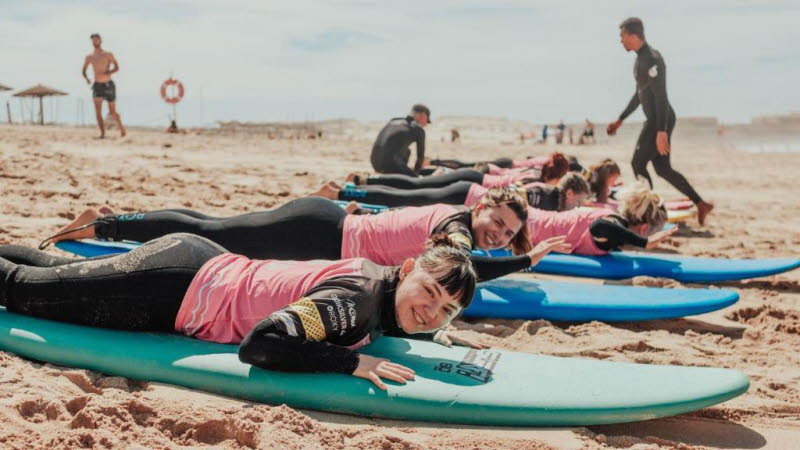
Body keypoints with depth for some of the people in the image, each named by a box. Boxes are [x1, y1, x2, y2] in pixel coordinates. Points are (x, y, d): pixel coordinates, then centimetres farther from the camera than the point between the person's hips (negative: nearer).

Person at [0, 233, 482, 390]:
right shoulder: (357, 296, -32)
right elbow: (260, 343, -39)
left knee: (61, 271, 30)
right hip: (178, 288, -7)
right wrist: (352, 360, -37)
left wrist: (435, 334, 1)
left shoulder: (381, 277, -6)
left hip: (209, 265, 7)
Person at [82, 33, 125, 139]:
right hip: (97, 85, 2)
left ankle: (121, 129, 28)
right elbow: (84, 71, 17)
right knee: (97, 111, -15)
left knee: (112, 112, 4)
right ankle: (102, 133, -14)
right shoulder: (89, 57, 8)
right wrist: (86, 78, -5)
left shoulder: (108, 54, -1)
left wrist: (108, 73, -31)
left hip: (108, 85, -2)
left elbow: (116, 68, -12)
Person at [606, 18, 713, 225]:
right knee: (662, 169, 11)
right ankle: (701, 205, 13)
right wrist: (620, 120, 28)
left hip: (660, 121, -10)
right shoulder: (640, 59, 15)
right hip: (655, 120, 10)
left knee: (638, 163, -5)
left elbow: (660, 96, -24)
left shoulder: (651, 60, -18)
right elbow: (639, 95, 25)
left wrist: (661, 131, -28)